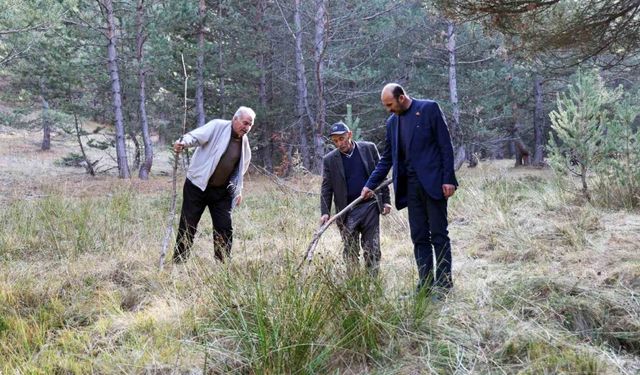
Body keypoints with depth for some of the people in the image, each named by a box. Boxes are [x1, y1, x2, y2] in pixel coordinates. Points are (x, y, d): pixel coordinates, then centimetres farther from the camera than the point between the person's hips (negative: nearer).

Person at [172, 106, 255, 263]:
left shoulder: (244, 142, 9)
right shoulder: (217, 126, -9)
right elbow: (195, 136, -22)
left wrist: (238, 190, 18)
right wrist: (183, 142, -43)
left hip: (222, 191, 5)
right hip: (197, 185, -5)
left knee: (225, 228, 2)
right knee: (188, 226, 0)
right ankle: (178, 262, 9)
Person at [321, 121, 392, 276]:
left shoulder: (369, 148, 2)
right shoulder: (329, 159, 2)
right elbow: (326, 188, 1)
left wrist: (386, 200, 3)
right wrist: (325, 212, -10)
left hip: (370, 206, 0)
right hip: (347, 211, 0)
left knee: (372, 249, 2)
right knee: (350, 252, 3)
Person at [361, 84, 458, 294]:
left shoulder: (429, 109, -3)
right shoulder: (392, 122, 13)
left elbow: (445, 145, -6)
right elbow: (387, 158, 19)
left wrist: (448, 179, -12)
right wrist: (370, 185, 12)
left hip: (432, 182, -5)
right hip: (410, 185, 6)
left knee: (438, 234, -2)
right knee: (419, 237, 5)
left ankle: (444, 282, 4)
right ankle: (425, 284, 9)